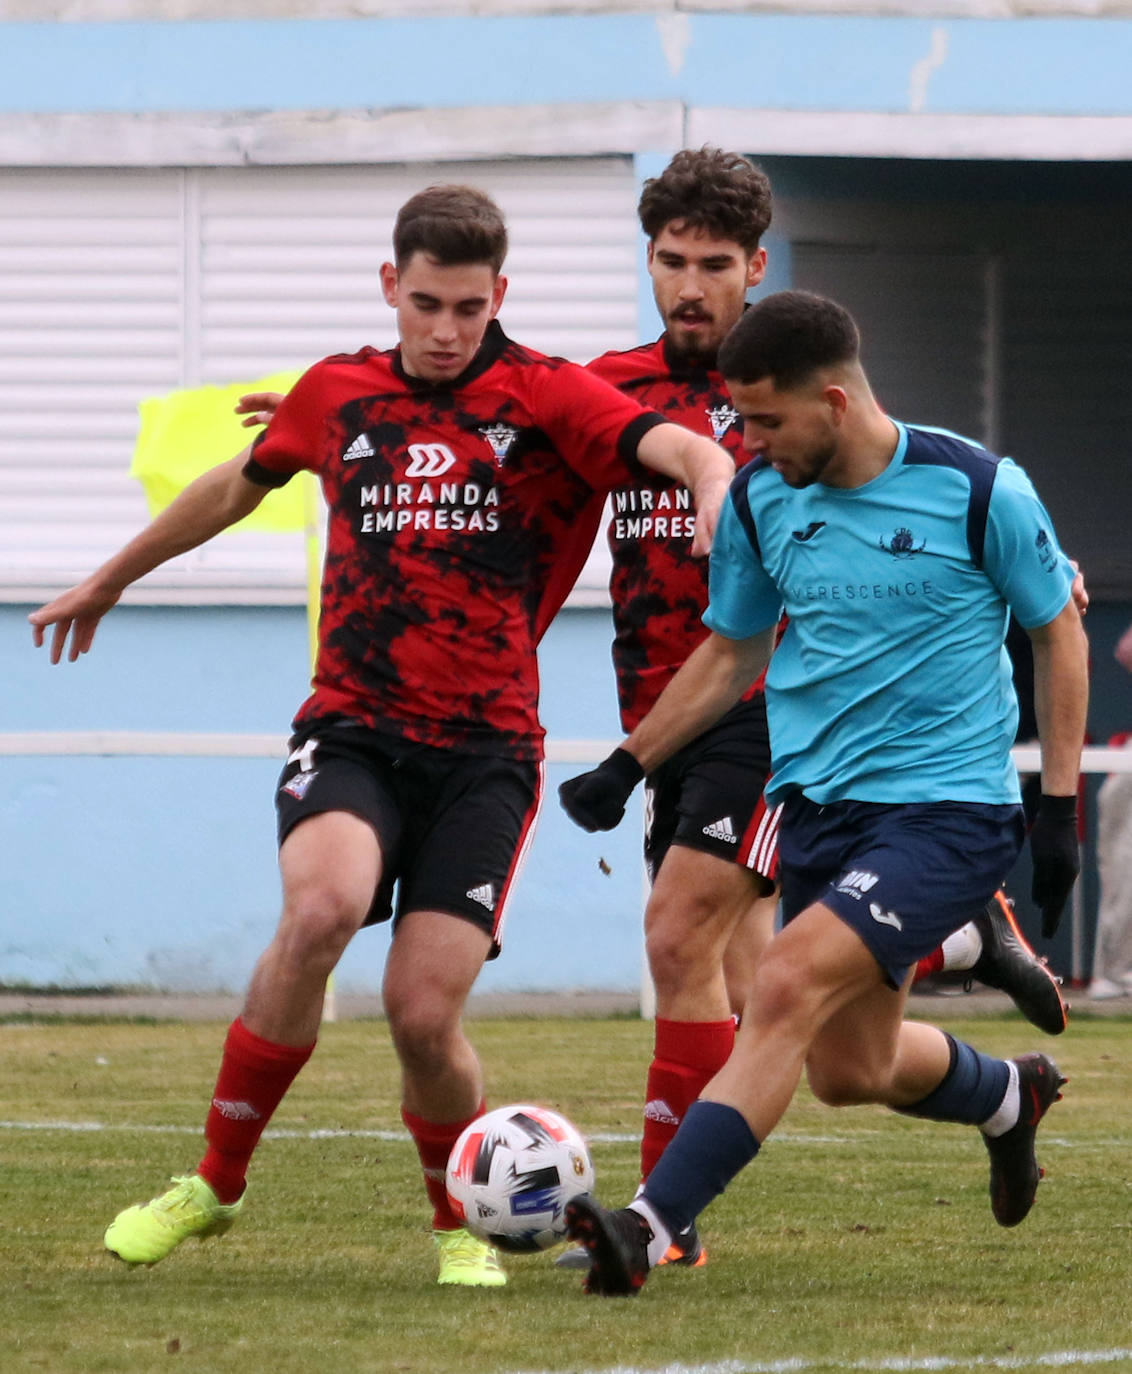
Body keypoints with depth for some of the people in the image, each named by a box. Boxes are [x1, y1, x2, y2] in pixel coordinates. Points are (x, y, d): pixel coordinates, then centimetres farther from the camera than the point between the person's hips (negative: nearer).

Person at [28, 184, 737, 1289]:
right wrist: (109, 580, 40)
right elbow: (238, 486, 28)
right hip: (352, 730, 1)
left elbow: (678, 447, -16)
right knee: (321, 909, -29)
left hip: (485, 750, -1)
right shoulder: (337, 393, 10)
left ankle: (461, 1225, 18)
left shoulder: (543, 396, 0)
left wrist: (715, 480, -40)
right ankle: (215, 1184, -12)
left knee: (422, 1012, -13)